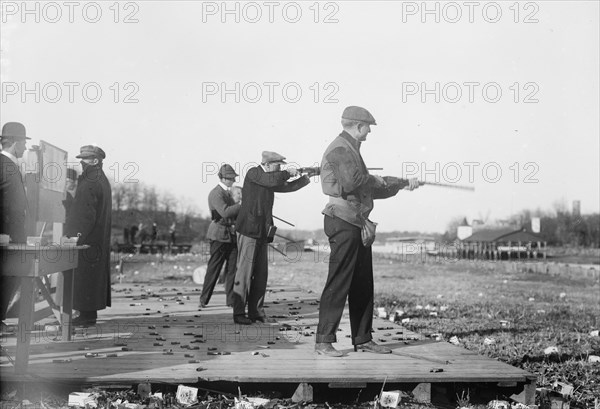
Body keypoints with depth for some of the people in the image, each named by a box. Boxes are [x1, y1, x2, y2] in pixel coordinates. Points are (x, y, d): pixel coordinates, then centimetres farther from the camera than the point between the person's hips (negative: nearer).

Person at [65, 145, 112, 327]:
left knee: (83, 275, -3)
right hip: (99, 238, 10)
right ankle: (90, 313, 20)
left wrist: (76, 236, -17)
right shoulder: (103, 180, 13)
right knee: (95, 274, 13)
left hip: (86, 238, -10)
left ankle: (87, 314, 1)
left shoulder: (90, 183, -18)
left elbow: (85, 214, -21)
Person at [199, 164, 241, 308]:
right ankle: (204, 300, 8)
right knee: (214, 269, -2)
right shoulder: (215, 194, -13)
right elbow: (225, 212, -27)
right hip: (219, 235, -8)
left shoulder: (227, 193, 17)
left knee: (233, 267, 3)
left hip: (231, 234, 8)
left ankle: (232, 299, 8)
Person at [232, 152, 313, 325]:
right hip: (249, 229, -8)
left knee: (261, 273, 7)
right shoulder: (253, 173, -7)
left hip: (262, 232, 8)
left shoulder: (269, 179, 17)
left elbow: (288, 186, 21)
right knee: (245, 271, -6)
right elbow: (273, 180, -23)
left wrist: (307, 177, 13)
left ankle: (256, 311, 13)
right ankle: (239, 313, -1)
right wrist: (288, 173, -9)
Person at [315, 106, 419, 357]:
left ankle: (362, 339, 20)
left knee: (363, 286, 12)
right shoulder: (339, 149, -10)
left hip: (358, 225, 10)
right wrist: (375, 180, -9)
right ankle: (324, 341, -2)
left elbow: (373, 191, 26)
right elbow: (351, 182, -27)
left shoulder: (352, 150, 22)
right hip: (343, 224, -10)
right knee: (338, 284, -8)